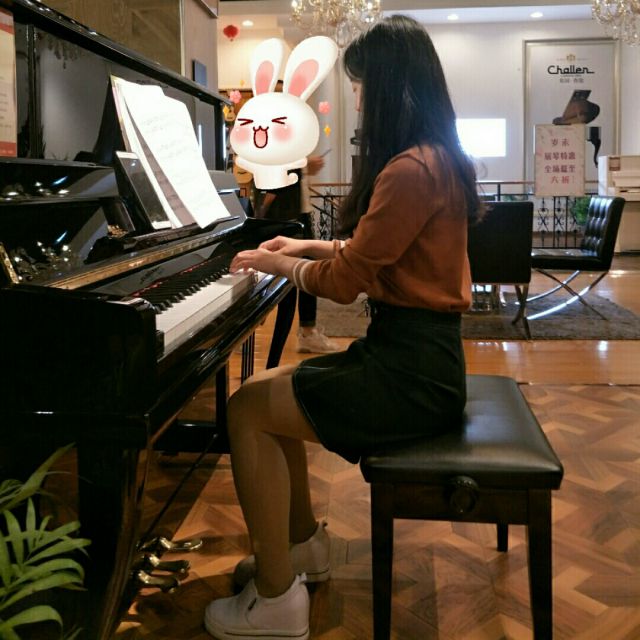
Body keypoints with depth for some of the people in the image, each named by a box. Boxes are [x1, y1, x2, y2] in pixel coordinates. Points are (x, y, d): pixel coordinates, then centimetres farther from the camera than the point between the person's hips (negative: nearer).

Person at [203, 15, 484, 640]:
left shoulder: (410, 170, -20)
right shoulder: (434, 158, 12)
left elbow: (345, 281, -16)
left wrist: (275, 263, 1)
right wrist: (307, 246, 23)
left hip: (411, 370, -10)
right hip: (411, 349, 10)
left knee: (247, 411, -9)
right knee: (265, 388, 16)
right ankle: (304, 544, 29)